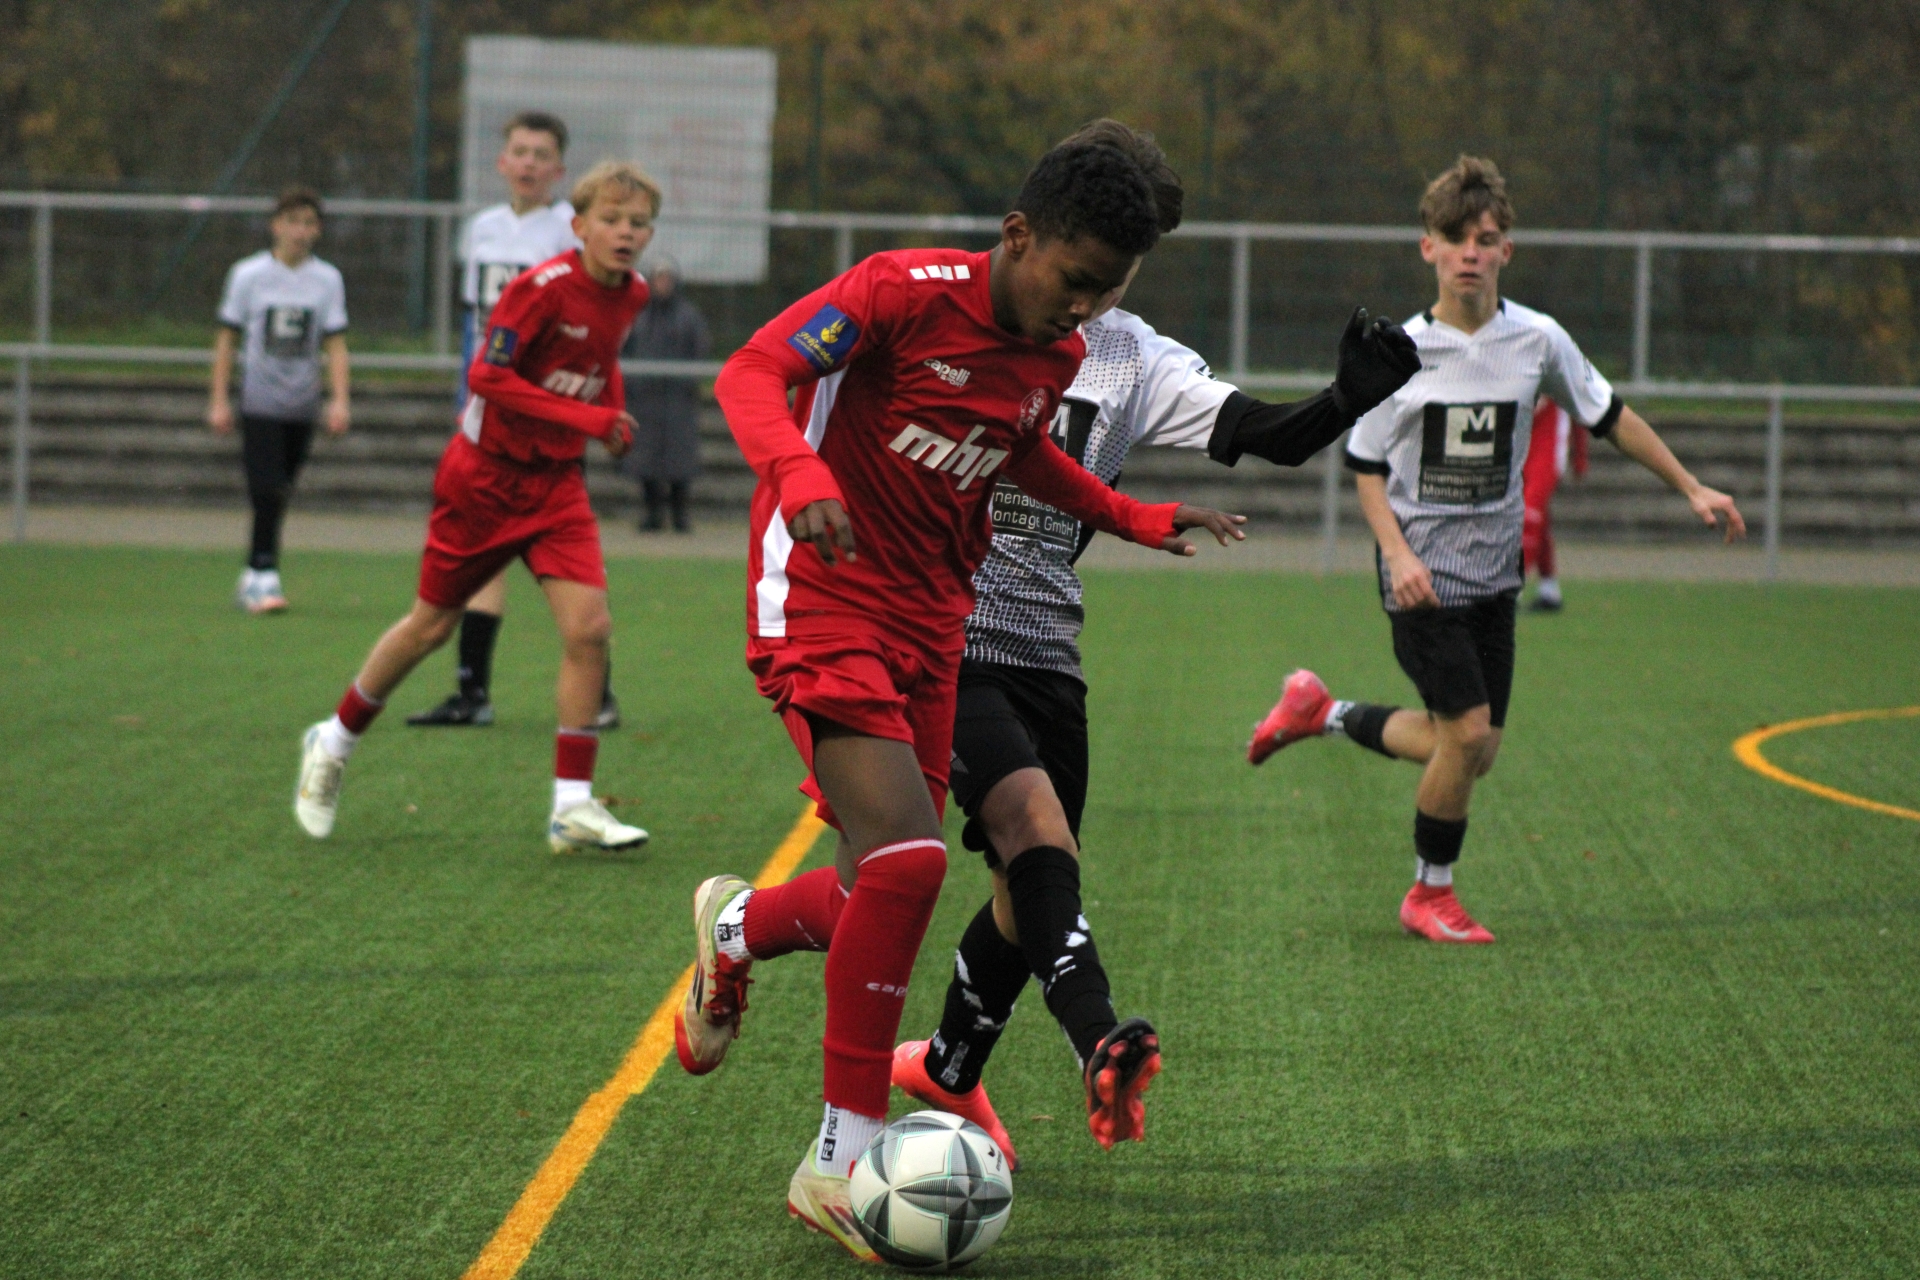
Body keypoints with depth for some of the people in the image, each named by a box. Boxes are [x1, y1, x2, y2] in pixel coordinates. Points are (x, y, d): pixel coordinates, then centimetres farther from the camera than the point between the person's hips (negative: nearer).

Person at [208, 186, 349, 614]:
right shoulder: (248, 274, -1)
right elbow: (227, 338, 3)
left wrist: (339, 400, -8)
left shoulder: (328, 280, 4)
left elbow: (335, 343, 2)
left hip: (302, 405, 2)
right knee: (267, 491, -13)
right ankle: (264, 577, -11)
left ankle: (254, 576, 18)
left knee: (279, 495, 7)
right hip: (259, 401, -2)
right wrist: (219, 400, 0)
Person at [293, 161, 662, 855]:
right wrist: (584, 416, -30)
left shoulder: (630, 295, 0)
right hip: (486, 476, -5)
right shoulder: (543, 287, -22)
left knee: (588, 626, -12)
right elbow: (488, 376, -25)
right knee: (431, 626, 8)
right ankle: (334, 743, 32)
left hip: (556, 481, 5)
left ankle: (573, 804, -7)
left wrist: (612, 416, 6)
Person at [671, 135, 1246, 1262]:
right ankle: (844, 1159, -12)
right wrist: (799, 472, -38)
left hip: (932, 622, 7)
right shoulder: (907, 291, -15)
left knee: (883, 903, 5)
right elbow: (752, 372, -20)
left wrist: (1137, 521, 23)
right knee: (909, 856, -22)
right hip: (824, 597, -7)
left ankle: (739, 928, 41)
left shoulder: (1058, 355, 6)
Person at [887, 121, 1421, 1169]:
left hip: (1045, 655, 6)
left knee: (1033, 889, 11)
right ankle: (1101, 1047, -42)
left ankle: (946, 1069, 34)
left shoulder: (1132, 361, 6)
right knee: (1038, 832, -26)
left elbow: (1274, 438, -7)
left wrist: (1351, 399, -27)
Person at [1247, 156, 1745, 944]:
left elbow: (1609, 419, 12)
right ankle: (1431, 895, 7)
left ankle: (1322, 713, 29)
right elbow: (1367, 466, -2)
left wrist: (1690, 488, 12)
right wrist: (1397, 553, -16)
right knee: (1467, 732, -14)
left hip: (1493, 573, 5)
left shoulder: (1537, 342, -2)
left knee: (1474, 751, 7)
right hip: (1424, 572, -4)